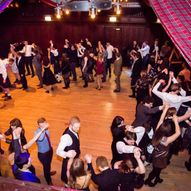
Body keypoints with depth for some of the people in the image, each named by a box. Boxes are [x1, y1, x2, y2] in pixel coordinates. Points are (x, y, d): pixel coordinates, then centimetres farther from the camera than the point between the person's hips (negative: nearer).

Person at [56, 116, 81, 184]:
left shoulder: (74, 131, -10)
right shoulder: (66, 136, -36)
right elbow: (58, 151, -38)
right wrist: (66, 154, -57)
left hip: (75, 158, 8)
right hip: (70, 160, -8)